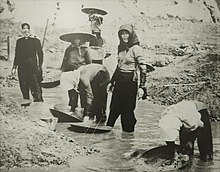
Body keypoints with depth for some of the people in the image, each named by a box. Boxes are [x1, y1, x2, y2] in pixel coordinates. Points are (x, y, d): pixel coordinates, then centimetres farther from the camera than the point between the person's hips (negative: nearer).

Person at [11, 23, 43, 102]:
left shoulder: (35, 41, 5)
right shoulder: (19, 41, 15)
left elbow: (40, 54, 3)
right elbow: (17, 55, 18)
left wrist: (39, 66, -6)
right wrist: (14, 67, 12)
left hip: (33, 66, -3)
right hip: (22, 67, 4)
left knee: (35, 85, -13)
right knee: (23, 86, 4)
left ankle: (38, 99, -9)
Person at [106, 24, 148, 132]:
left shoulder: (136, 48, -11)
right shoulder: (121, 47, 11)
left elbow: (143, 68, -14)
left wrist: (142, 86, -19)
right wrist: (112, 82, 21)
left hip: (130, 81, -6)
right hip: (119, 81, 6)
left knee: (127, 110, 0)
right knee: (114, 108, 7)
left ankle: (128, 133, 14)